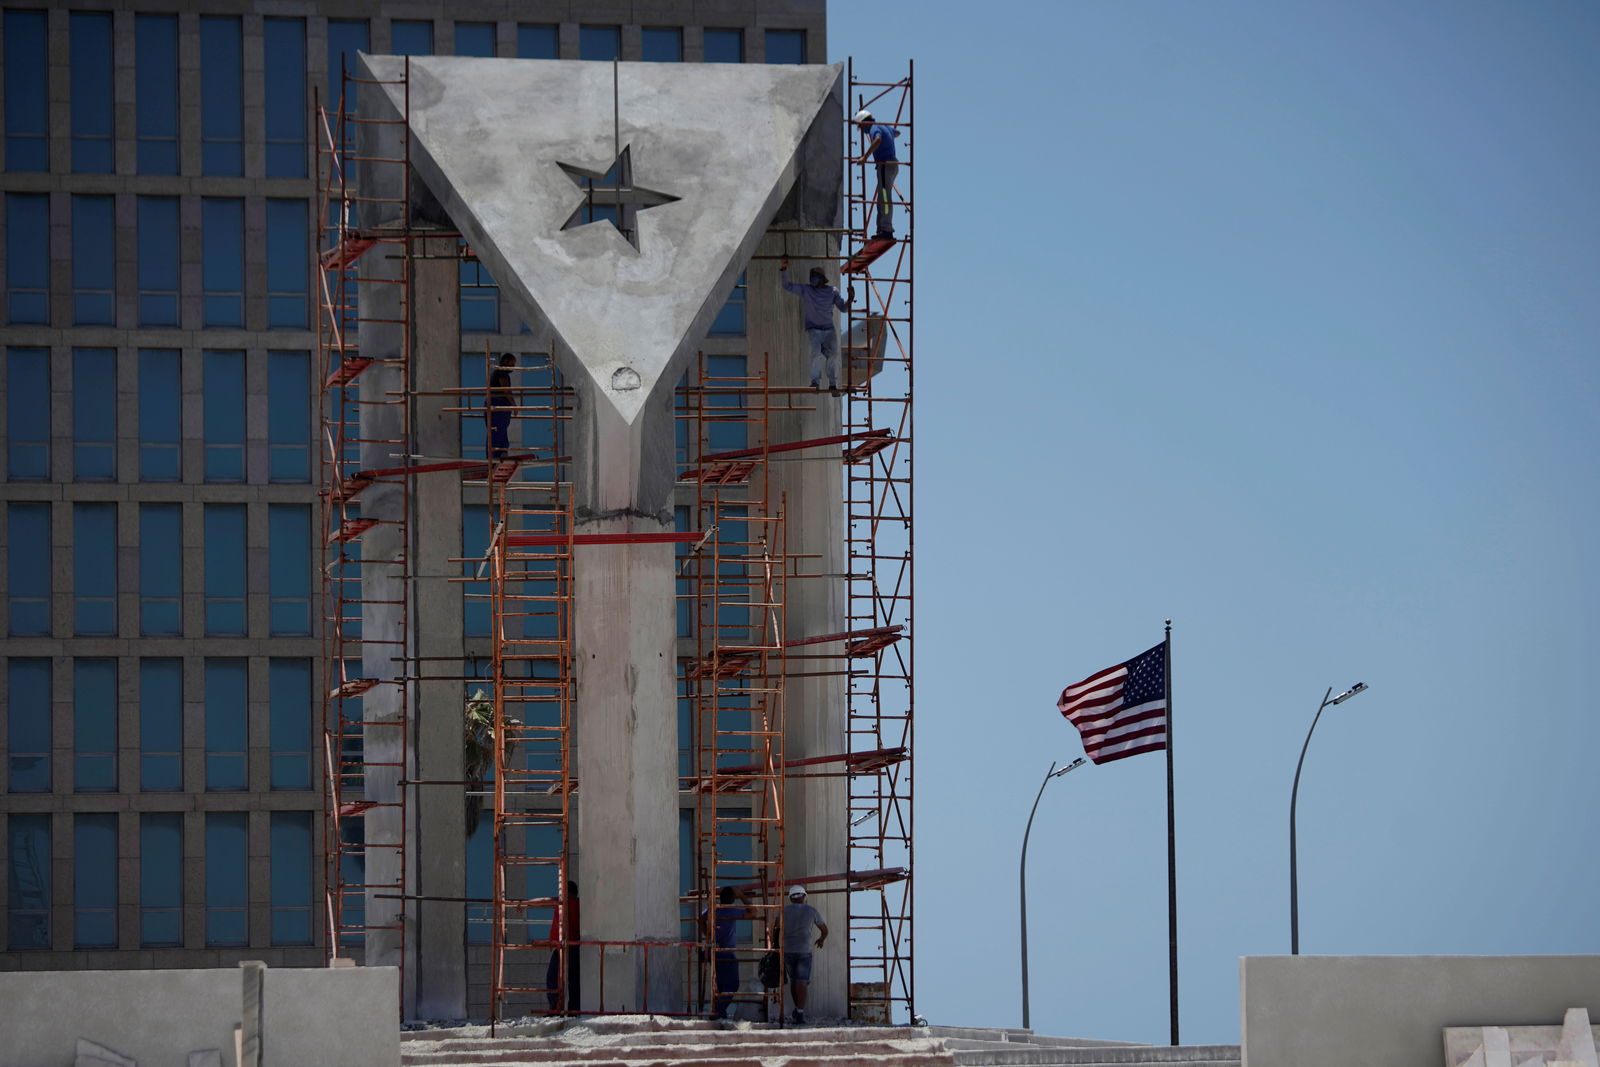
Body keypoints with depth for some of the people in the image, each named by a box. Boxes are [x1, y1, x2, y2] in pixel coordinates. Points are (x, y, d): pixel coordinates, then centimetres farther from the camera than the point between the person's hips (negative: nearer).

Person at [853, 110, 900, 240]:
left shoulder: (874, 129, -11)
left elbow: (877, 140, -35)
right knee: (881, 200, 12)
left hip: (885, 165, -10)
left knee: (885, 199, -12)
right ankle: (882, 230, 13)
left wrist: (864, 157, -35)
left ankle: (887, 230, -16)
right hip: (892, 164, 10)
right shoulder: (885, 127, 19)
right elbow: (896, 133, 42)